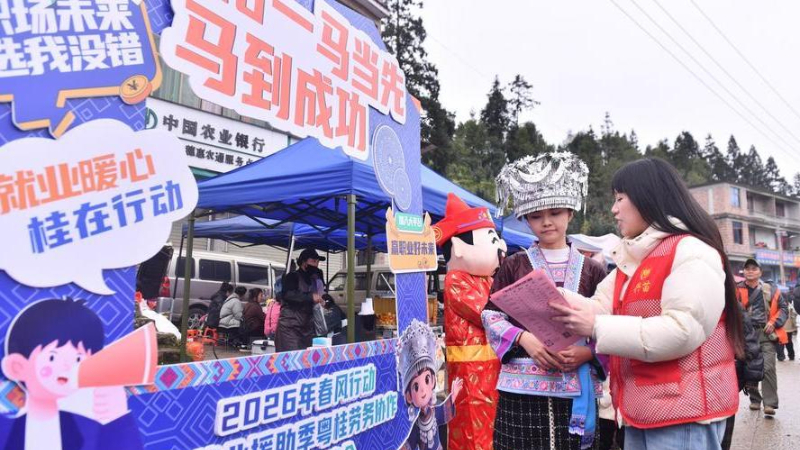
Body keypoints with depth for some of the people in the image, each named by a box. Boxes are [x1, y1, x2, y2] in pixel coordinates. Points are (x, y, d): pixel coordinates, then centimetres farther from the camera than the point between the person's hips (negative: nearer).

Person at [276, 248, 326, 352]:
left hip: (307, 327, 7)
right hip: (289, 327, -7)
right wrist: (310, 297, -25)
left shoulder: (314, 279, 19)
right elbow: (287, 294, -20)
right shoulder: (292, 276, -3)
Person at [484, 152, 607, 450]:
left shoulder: (591, 270, 8)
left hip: (575, 390, 1)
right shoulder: (513, 266, 5)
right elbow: (491, 316, 2)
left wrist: (588, 352, -11)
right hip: (522, 388, -1)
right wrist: (524, 338, -14)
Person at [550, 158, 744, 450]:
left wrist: (598, 328, -25)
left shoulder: (691, 251, -13)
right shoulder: (632, 258, 14)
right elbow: (600, 308, 6)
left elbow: (682, 331, -24)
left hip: (684, 413, -8)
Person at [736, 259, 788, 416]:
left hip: (766, 333, -1)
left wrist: (774, 322, -3)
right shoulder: (738, 290, 3)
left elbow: (783, 308, 10)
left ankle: (770, 403, -4)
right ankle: (755, 399, 23)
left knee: (768, 368, -9)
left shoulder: (771, 290, 7)